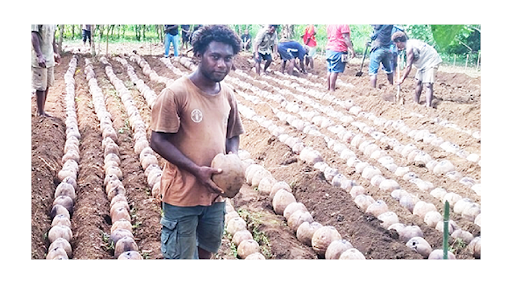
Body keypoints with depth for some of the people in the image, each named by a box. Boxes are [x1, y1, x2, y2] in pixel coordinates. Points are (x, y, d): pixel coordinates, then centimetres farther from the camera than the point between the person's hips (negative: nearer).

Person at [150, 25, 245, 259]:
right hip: (182, 194, -6)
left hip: (215, 193, 6)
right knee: (181, 256, 5)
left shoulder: (227, 95, 3)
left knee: (206, 249, 22)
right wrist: (196, 170, -22)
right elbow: (158, 141, -16)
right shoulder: (176, 93, -16)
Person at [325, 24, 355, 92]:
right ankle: (332, 89, -3)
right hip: (338, 51, -8)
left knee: (330, 70, 16)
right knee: (335, 71, -4)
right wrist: (352, 50, -15)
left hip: (329, 49, 8)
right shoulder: (344, 25, -14)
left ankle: (328, 87, 24)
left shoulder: (329, 24, 12)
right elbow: (346, 38, -18)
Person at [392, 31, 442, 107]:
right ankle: (416, 103, 25)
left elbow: (409, 66, -21)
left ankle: (428, 106, -28)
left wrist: (402, 79, -14)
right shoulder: (410, 43, 7)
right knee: (418, 82, 15)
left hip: (431, 62, -11)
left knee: (428, 84, -19)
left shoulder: (409, 48, -21)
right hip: (424, 63, 11)